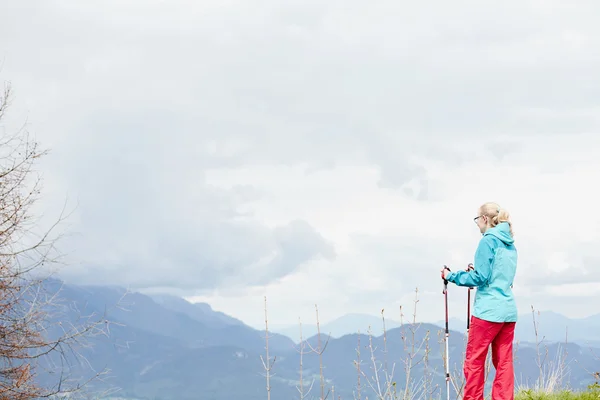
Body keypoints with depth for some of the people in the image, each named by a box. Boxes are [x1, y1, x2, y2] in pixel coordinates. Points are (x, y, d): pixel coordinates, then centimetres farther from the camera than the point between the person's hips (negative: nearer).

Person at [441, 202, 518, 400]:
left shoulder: (488, 241, -9)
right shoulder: (510, 244, 15)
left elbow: (481, 277, -13)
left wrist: (452, 276, -4)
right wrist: (475, 273, 24)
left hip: (488, 310, -8)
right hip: (509, 311, 8)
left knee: (474, 361, -1)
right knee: (504, 362, 6)